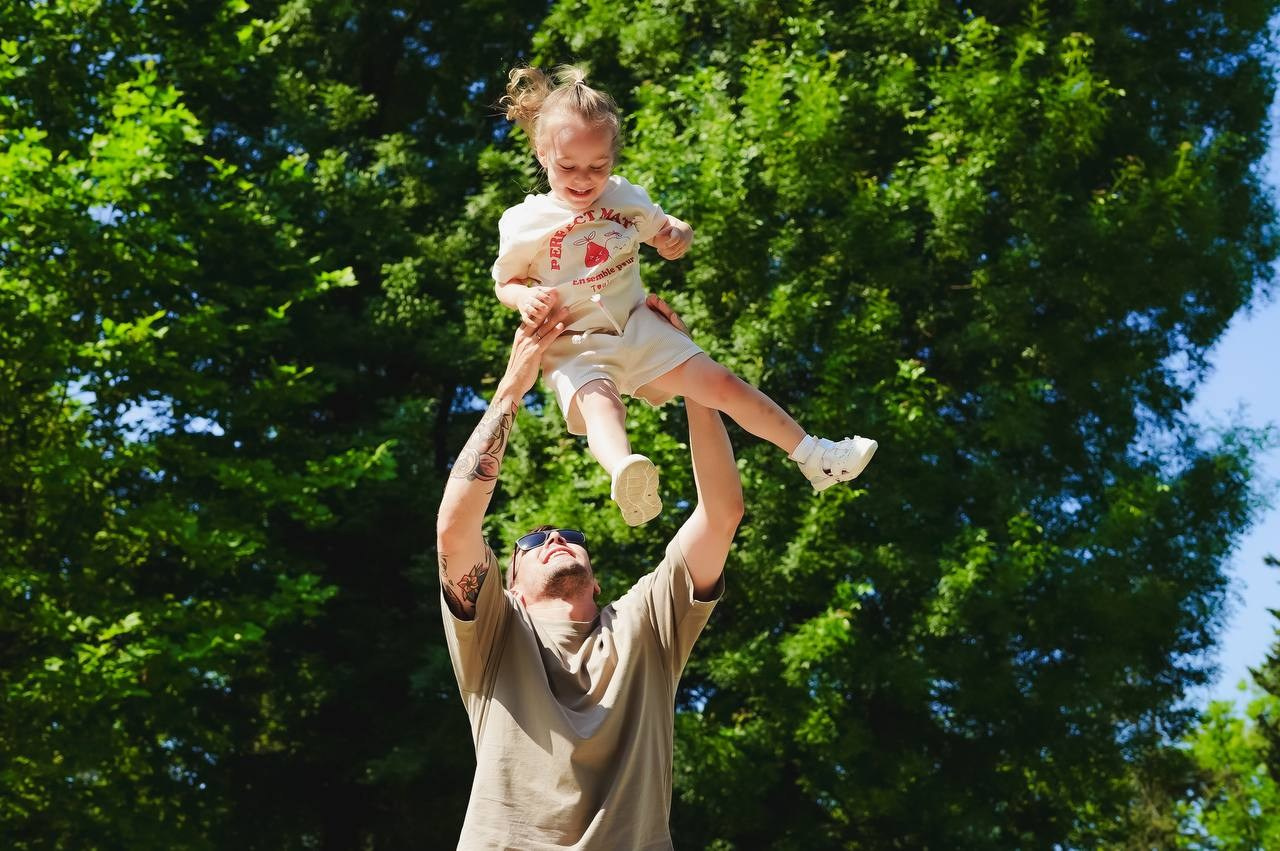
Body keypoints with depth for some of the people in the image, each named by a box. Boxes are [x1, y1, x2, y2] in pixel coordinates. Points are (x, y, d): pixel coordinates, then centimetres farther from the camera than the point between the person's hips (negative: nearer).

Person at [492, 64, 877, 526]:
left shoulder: (626, 198, 3)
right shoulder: (523, 223, -7)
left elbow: (667, 229, 19)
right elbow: (504, 282, 6)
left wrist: (678, 237, -7)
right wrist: (525, 297, -19)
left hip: (637, 326, 4)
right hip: (574, 346, -4)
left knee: (721, 384, -4)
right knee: (600, 405, -36)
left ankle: (812, 454, 5)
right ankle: (624, 474, -68)